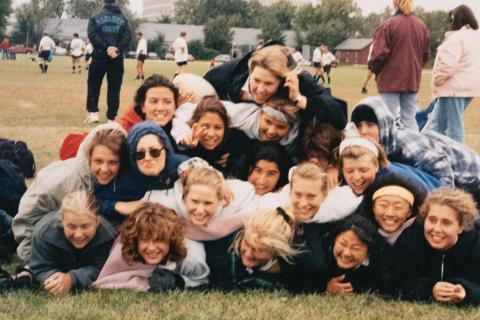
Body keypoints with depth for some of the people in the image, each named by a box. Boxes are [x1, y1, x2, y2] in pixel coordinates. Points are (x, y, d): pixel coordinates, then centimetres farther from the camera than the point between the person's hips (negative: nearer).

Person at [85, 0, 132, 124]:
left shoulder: (95, 18, 5)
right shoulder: (123, 19, 9)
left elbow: (92, 35, -10)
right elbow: (128, 37, -5)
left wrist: (106, 48, -16)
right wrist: (118, 50, -13)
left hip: (99, 56, -1)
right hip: (117, 58, 1)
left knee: (94, 85, 13)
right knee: (114, 88, 6)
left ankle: (92, 112, 2)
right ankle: (111, 117, 5)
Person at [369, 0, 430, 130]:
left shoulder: (388, 25, -12)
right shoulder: (422, 26, 5)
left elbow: (378, 54, -13)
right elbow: (425, 54, 10)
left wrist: (375, 69, 5)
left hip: (390, 79, -5)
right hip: (412, 80, 5)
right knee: (409, 118, 10)